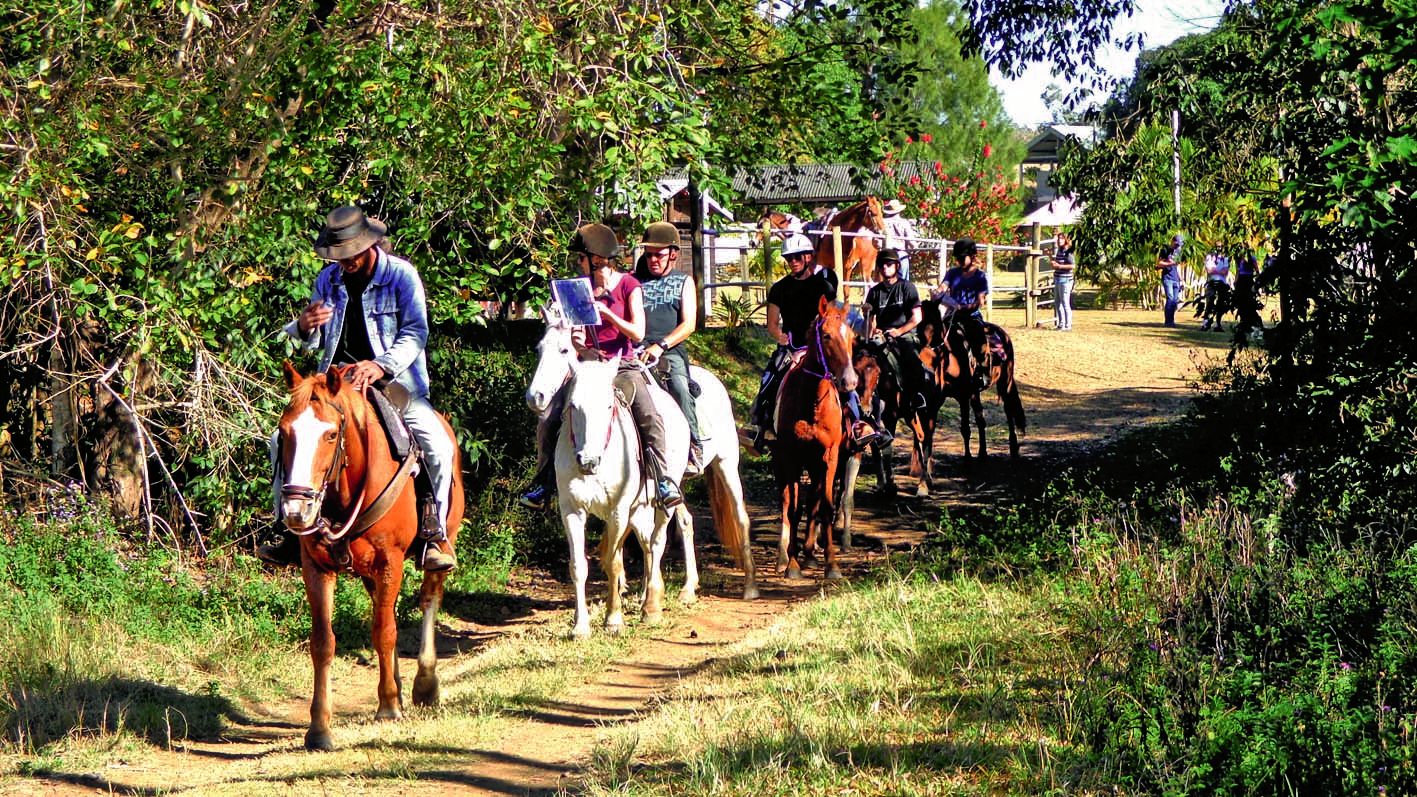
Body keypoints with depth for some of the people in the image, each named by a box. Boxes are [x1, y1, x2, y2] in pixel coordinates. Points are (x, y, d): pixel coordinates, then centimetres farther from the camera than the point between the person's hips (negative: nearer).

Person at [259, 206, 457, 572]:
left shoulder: (401, 275, -8)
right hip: (337, 385, 4)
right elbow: (313, 343, 12)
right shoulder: (328, 280, 5)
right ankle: (292, 533, 4)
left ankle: (436, 533, -12)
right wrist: (304, 328, -14)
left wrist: (381, 366, -33)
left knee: (439, 446, -25)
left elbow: (415, 334, -15)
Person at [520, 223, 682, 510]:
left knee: (650, 418, -27)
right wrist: (578, 343, -8)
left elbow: (638, 333, -7)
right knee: (548, 422, -11)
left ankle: (663, 479, -17)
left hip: (622, 364, -4)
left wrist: (608, 313, -18)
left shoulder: (628, 285, -1)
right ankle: (543, 483, 2)